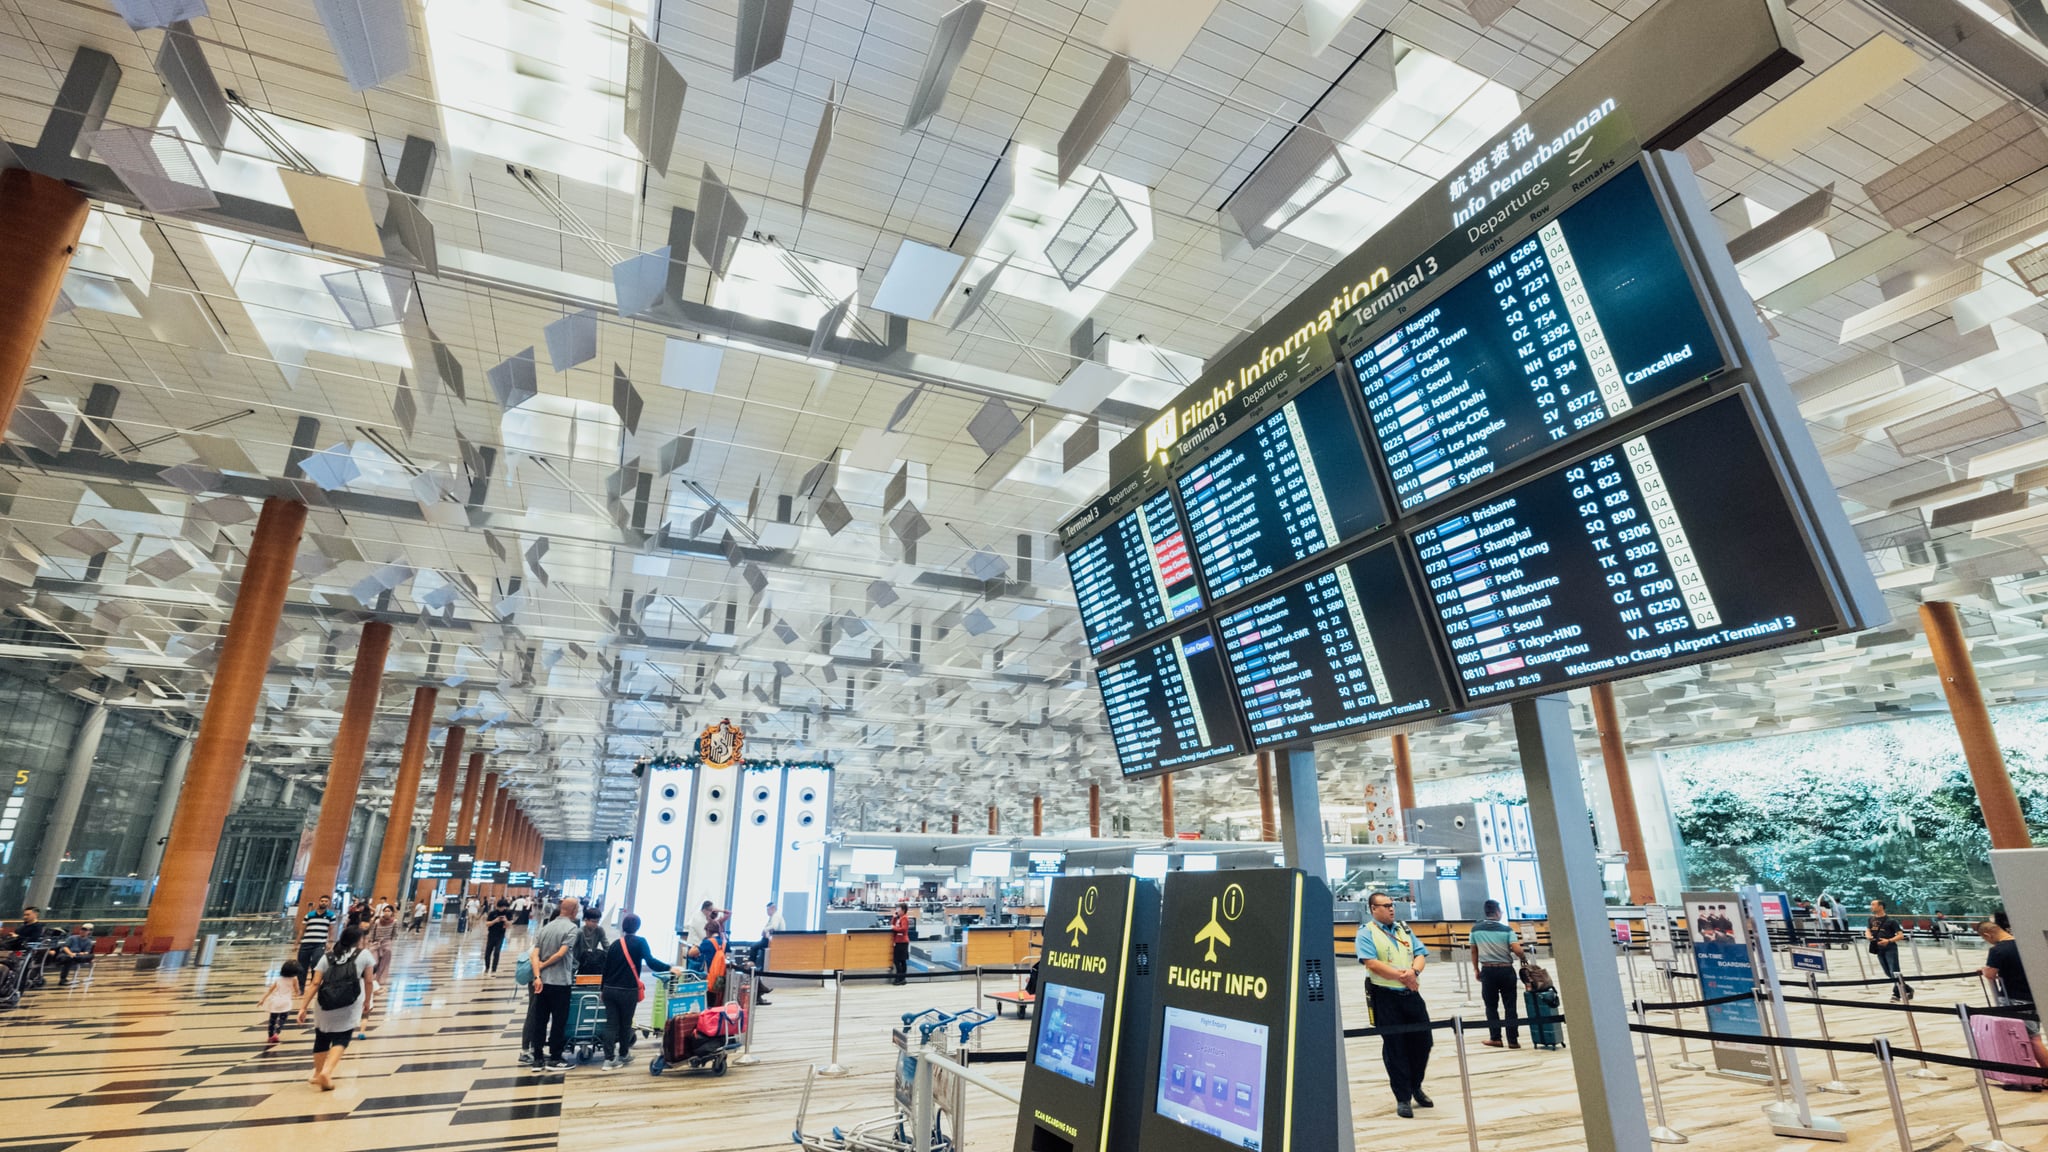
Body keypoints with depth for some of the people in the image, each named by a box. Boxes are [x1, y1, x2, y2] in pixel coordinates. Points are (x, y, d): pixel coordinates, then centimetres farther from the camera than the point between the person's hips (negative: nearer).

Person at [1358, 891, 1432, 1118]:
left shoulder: (1404, 929, 13)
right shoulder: (1366, 933, -6)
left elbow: (1420, 954, 5)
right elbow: (1372, 963, -17)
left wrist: (1413, 972, -15)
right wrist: (1402, 976, -18)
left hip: (1411, 994, 5)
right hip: (1385, 997, -5)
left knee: (1423, 1041, 11)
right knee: (1394, 1046, 1)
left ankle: (1416, 1086, 34)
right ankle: (1403, 1098, 14)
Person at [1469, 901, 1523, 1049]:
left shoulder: (1476, 929, 0)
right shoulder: (1506, 929, -5)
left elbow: (1474, 951, 6)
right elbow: (1516, 950, -15)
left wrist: (1476, 969, 17)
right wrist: (1522, 957, 8)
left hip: (1488, 970, 1)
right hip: (1506, 970, 0)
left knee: (1491, 1006, 11)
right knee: (1510, 1006, 8)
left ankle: (1495, 1038, 11)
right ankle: (1513, 1040, 10)